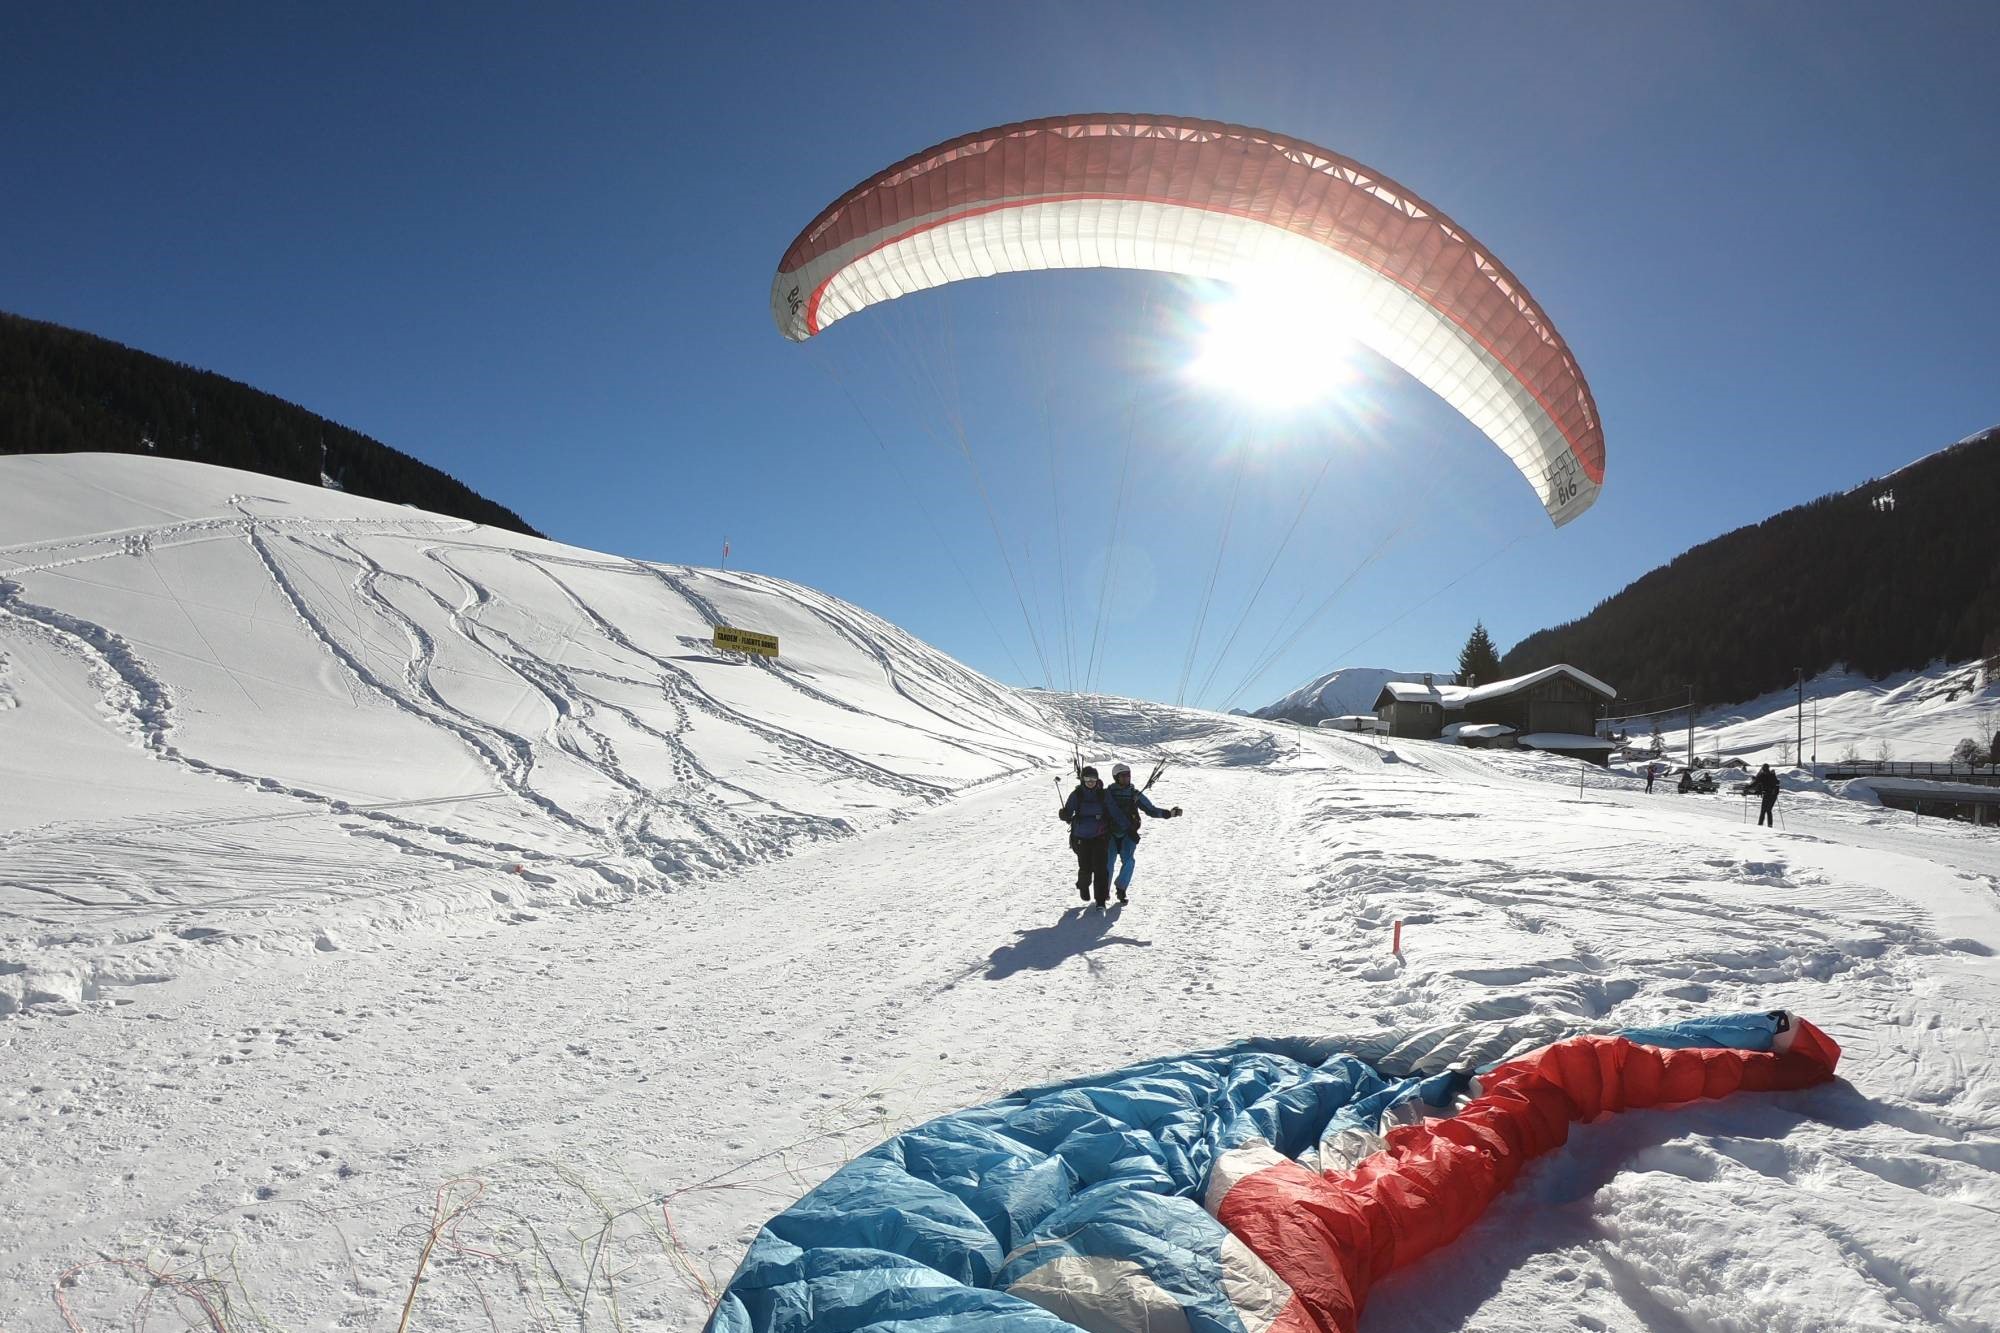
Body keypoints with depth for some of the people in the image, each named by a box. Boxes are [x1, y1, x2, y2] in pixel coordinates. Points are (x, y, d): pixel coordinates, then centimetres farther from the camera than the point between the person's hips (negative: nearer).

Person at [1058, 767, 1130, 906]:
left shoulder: (1103, 795, -1)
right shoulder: (1076, 795, -2)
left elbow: (1116, 813, 0)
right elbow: (1068, 813, -4)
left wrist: (1127, 829, -3)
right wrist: (1064, 815, -28)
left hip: (1100, 837, 0)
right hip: (1082, 838, 0)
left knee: (1100, 868, -9)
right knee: (1085, 868, 0)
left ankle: (1101, 899, -1)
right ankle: (1083, 887, 33)